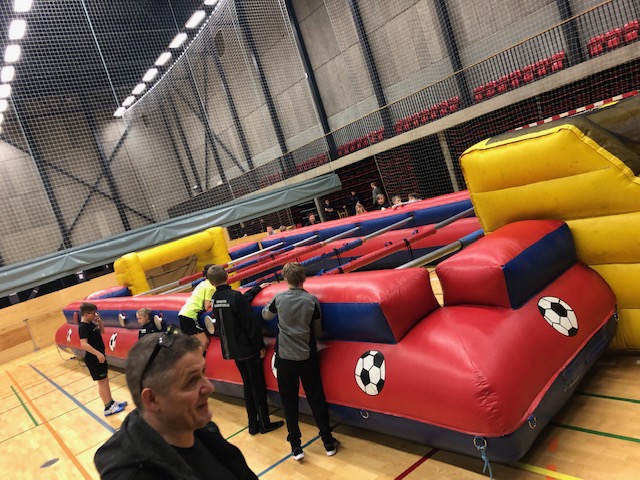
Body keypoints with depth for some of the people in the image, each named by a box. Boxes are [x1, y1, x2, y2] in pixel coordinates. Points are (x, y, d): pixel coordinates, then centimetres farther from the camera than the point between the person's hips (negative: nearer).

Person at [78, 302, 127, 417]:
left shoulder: (91, 323, 6)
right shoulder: (83, 327, -21)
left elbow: (101, 331, 19)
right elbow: (84, 344, -31)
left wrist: (99, 321, 1)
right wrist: (98, 353, -32)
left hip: (99, 356, 9)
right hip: (93, 358, -9)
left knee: (106, 380, 17)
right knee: (102, 382, 0)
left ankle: (111, 402, 29)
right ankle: (108, 408, 9)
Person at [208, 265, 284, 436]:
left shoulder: (214, 299, 1)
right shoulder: (235, 296, -21)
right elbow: (251, 323, -19)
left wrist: (257, 288, 20)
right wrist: (260, 346, -11)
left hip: (232, 350, 6)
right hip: (248, 348, -6)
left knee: (248, 385, 16)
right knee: (258, 386, 6)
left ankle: (253, 424, 22)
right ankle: (265, 424, 15)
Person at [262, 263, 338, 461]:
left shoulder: (279, 298, -7)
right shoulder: (312, 300, -10)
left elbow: (265, 315, 13)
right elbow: (317, 331, 1)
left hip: (284, 357, 1)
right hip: (307, 357, 0)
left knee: (289, 402, 11)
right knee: (316, 399, 10)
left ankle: (296, 446, 16)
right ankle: (329, 443, 19)